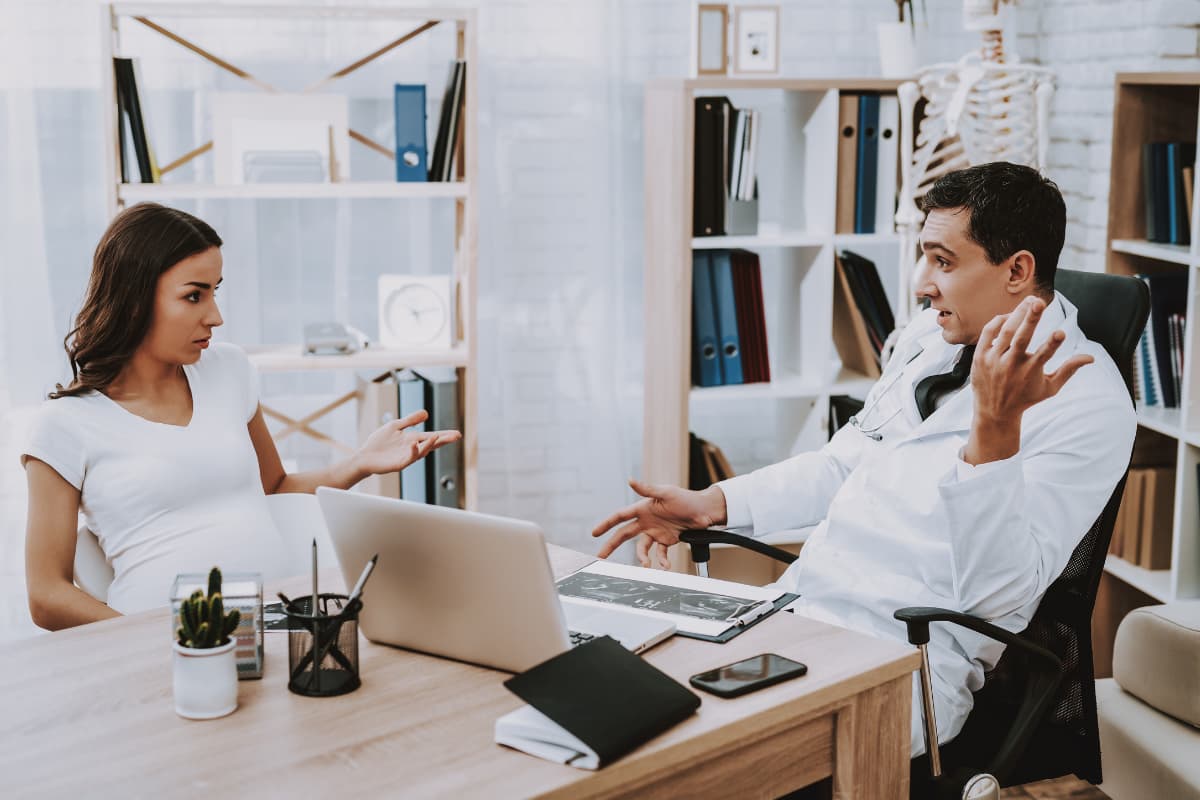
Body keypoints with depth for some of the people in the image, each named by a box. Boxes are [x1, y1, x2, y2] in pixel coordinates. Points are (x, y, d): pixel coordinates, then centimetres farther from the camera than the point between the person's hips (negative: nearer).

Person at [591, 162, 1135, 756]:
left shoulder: (1088, 400, -12)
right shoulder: (929, 335, 12)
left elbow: (997, 593, -20)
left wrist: (995, 427, -32)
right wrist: (712, 503, 10)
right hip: (794, 601, 8)